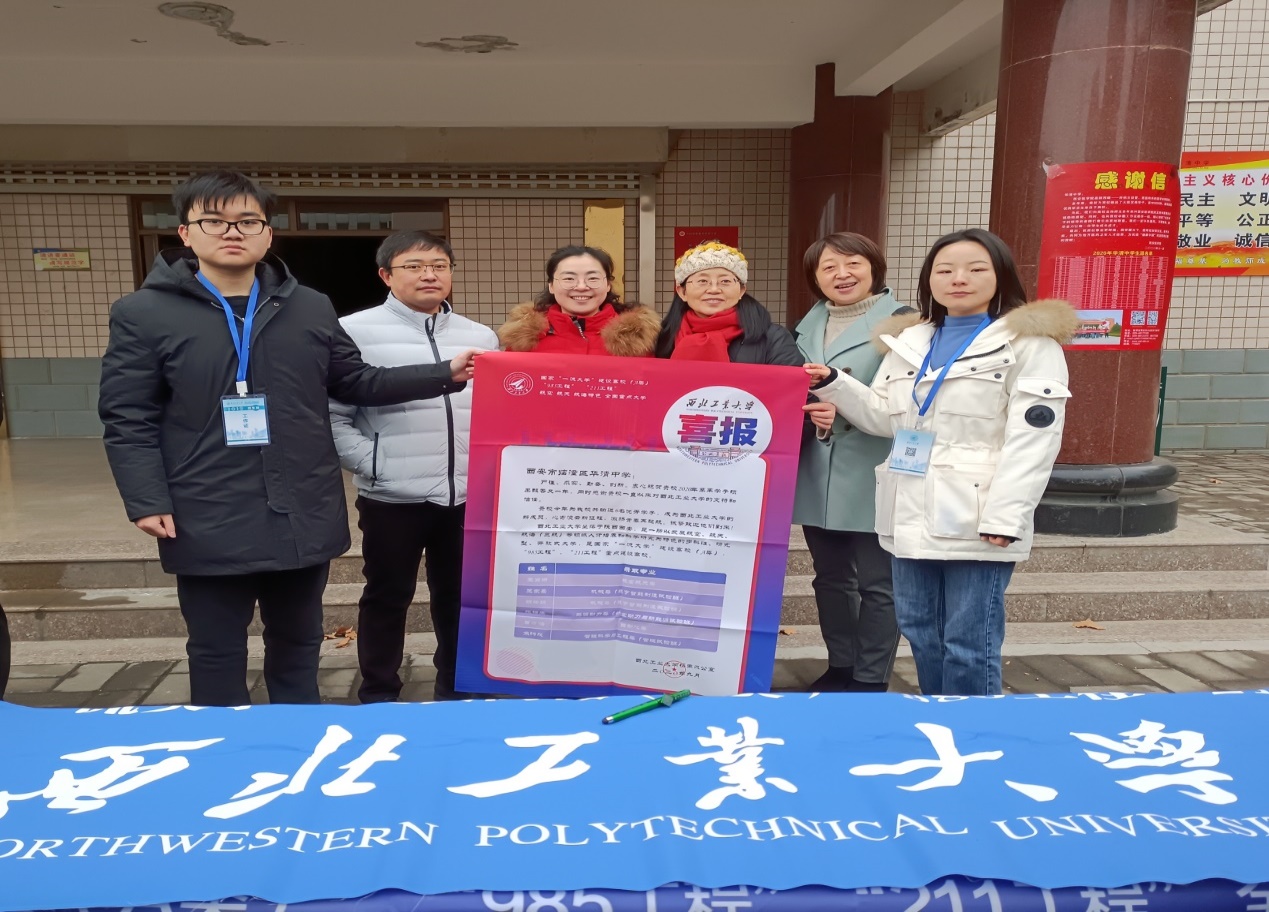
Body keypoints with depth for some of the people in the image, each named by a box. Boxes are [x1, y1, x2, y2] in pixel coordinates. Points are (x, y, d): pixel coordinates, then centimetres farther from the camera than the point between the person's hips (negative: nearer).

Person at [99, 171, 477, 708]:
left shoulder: (310, 308, 7)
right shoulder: (142, 314, -2)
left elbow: (356, 383, 11)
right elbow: (128, 419, -3)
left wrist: (447, 375, 4)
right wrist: (147, 500, -14)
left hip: (303, 518, 3)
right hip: (209, 525, -3)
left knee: (297, 645, 19)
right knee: (217, 656, 11)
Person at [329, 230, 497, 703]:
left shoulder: (481, 337, 10)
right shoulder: (356, 331, -4)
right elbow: (330, 415, -6)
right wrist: (372, 464, -12)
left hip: (469, 496, 4)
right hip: (392, 498, -4)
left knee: (460, 596, 15)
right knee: (387, 597, 10)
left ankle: (458, 690, 33)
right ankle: (378, 697, 27)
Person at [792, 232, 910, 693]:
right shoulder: (806, 326, 15)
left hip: (872, 479, -6)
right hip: (817, 478, 6)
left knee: (877, 583, 3)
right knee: (830, 577, 16)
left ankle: (870, 680, 16)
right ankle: (839, 667, 31)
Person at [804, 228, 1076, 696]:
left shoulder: (1030, 341, -2)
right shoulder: (908, 341, 16)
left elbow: (1032, 438, -11)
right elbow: (885, 417, 16)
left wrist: (1004, 516, -19)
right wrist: (832, 384, 2)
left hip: (976, 519, -6)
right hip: (913, 516, 6)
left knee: (969, 645, 1)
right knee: (921, 633, 16)